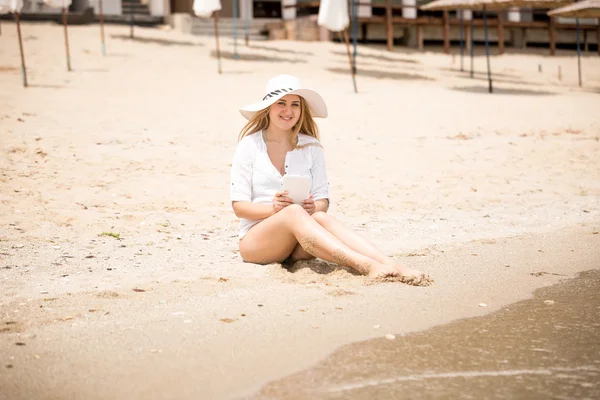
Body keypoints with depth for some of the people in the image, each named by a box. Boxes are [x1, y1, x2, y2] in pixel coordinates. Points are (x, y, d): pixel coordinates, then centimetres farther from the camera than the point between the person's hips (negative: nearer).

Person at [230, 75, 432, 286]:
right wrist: (274, 208, -23)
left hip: (298, 246, 3)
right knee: (293, 213, -34)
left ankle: (392, 267, -50)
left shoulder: (311, 147, 8)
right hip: (255, 241, -3)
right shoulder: (250, 145, 0)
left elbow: (323, 201, 4)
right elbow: (239, 206, -4)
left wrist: (314, 208, -20)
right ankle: (367, 266, -53)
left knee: (320, 218, -31)